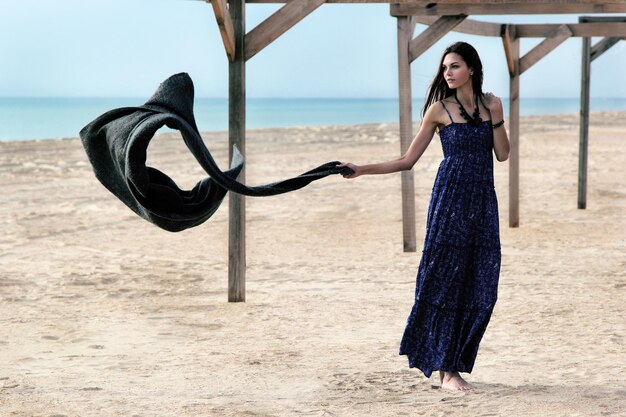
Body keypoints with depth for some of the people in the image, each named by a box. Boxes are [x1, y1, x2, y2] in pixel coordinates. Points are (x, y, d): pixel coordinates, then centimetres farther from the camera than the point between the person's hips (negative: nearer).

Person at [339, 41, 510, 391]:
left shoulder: (491, 103, 8)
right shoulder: (439, 109, -1)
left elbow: (503, 154, 4)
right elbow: (408, 160, 2)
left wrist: (496, 116, -8)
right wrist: (362, 170, -7)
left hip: (482, 201, 4)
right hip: (451, 198, -4)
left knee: (481, 286, 1)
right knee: (447, 281, -5)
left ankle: (452, 362, 12)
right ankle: (447, 369, 0)